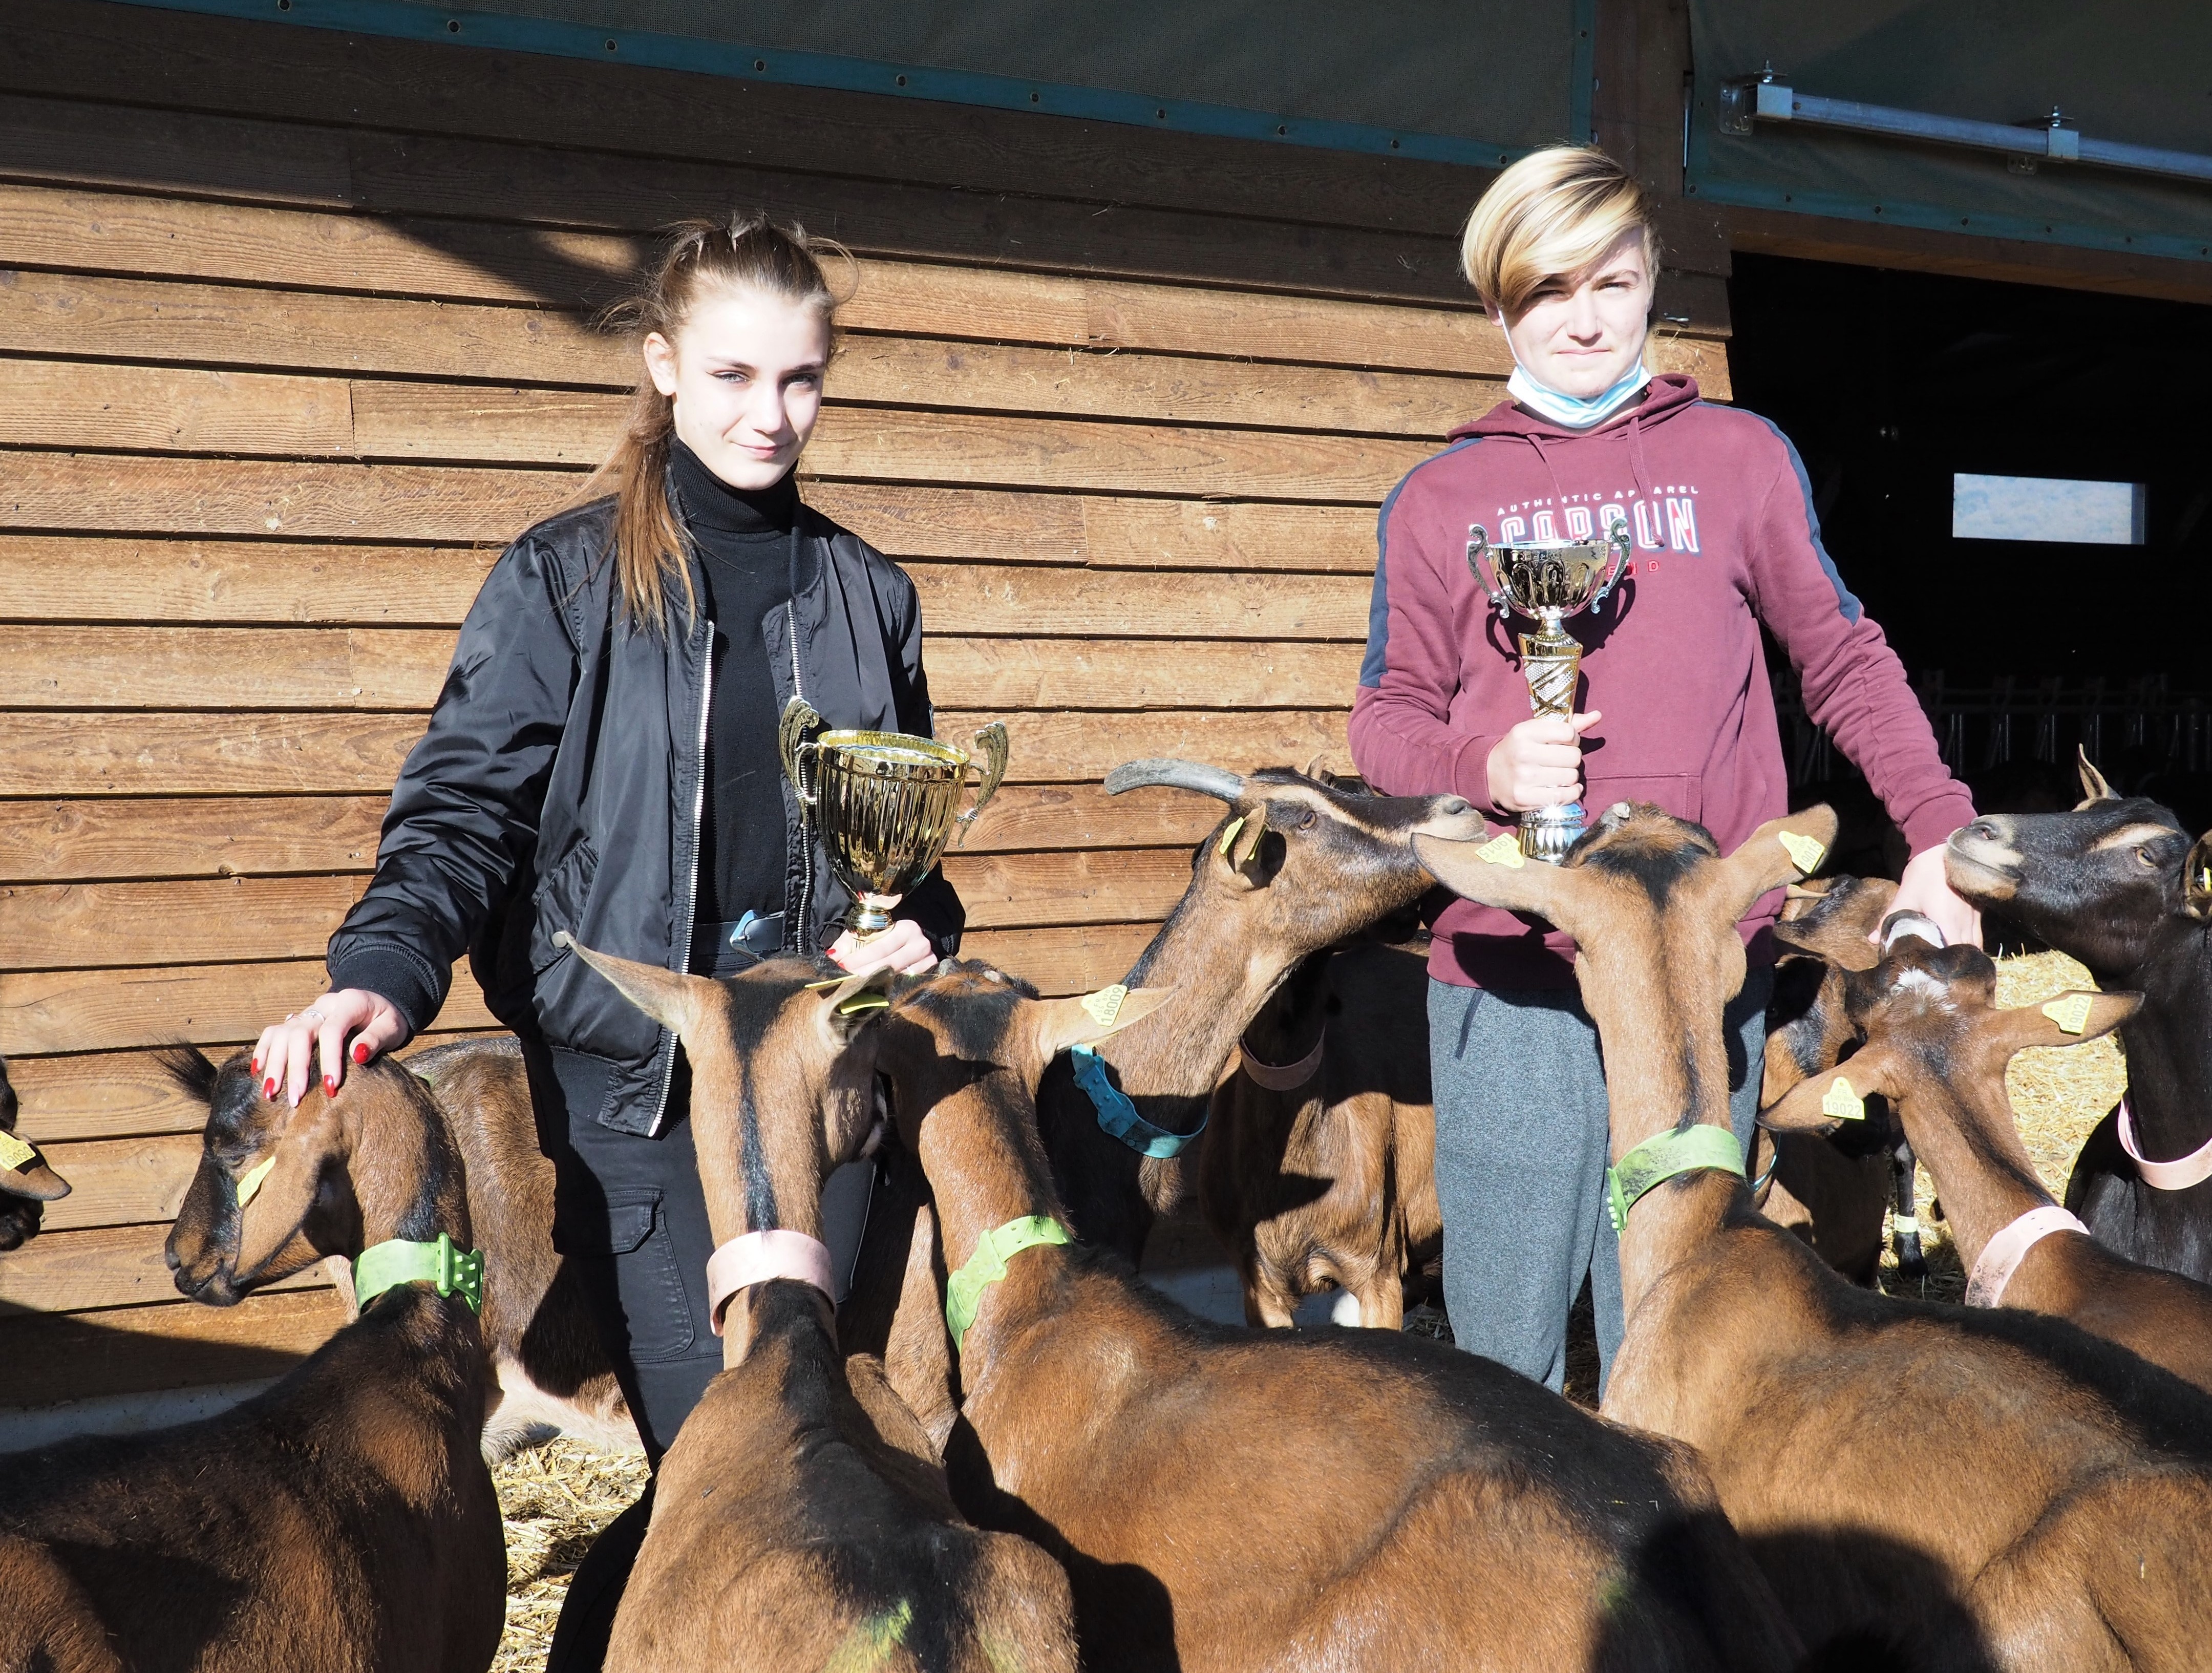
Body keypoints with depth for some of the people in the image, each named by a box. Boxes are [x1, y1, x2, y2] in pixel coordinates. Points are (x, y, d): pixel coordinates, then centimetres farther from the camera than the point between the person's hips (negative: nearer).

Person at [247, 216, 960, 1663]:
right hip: (635, 1081, -4)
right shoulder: (566, 581, -1)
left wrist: (919, 928, 0)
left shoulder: (866, 594, 11)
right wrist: (384, 973, -24)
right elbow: (464, 808, -7)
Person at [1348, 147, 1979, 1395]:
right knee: (1505, 1347, 5)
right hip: (1505, 976, 1)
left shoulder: (1742, 458, 10)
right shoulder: (1439, 501, 11)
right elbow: (1389, 720, 11)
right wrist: (1484, 765, -10)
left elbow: (1845, 660, 15)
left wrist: (1939, 832, 5)